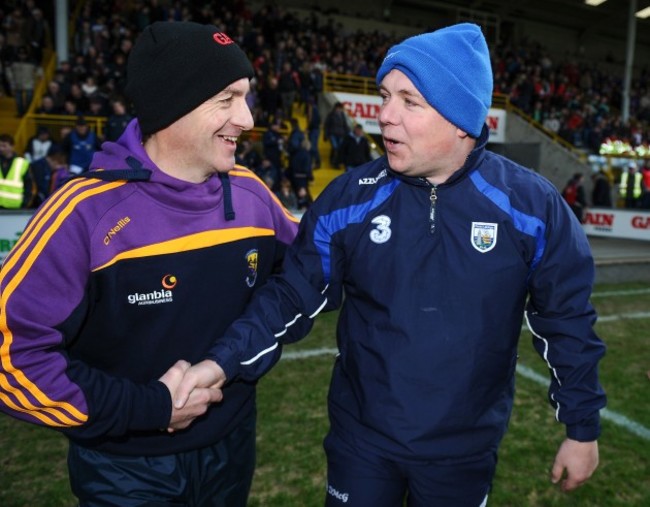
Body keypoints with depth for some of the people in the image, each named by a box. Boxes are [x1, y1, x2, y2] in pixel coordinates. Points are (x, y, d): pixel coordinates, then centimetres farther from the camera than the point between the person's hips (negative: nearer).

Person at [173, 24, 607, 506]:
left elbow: (566, 319, -3)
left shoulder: (533, 205, -12)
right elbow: (293, 293, -6)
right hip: (361, 439, 1)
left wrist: (582, 428, 2)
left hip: (465, 450, 0)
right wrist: (224, 359, -18)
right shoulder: (349, 198, -11)